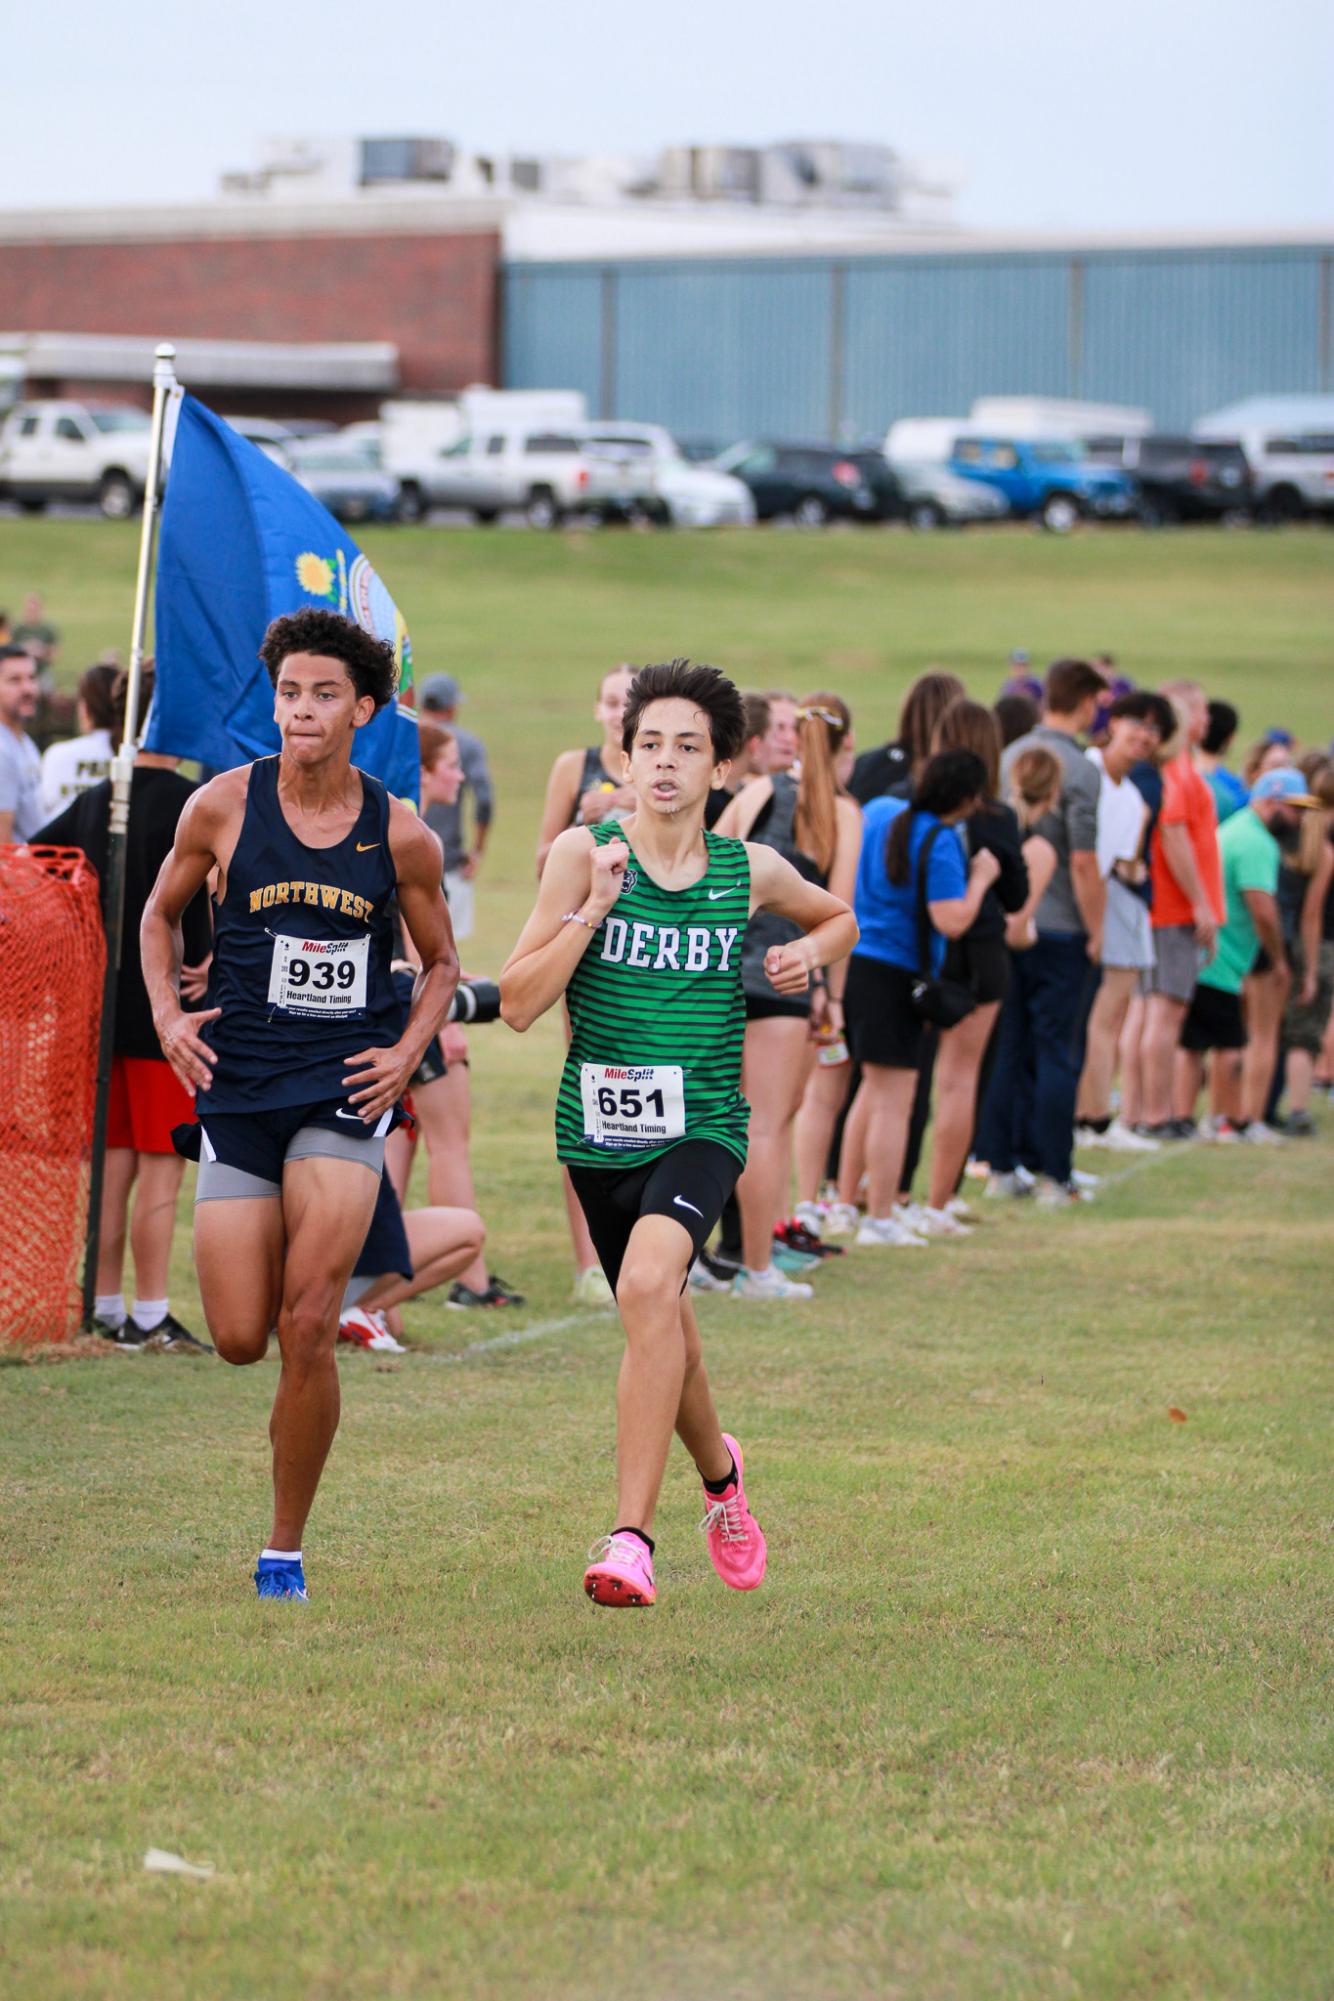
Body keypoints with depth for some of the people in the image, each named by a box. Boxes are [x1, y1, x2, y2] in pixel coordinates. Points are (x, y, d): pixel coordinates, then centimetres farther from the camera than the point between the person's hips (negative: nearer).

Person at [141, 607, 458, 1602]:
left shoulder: (403, 836, -1)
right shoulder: (223, 807, -2)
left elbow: (441, 962, 14)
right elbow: (162, 912, 15)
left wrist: (409, 1051, -1)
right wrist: (166, 1013, 1)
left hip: (344, 1091, -1)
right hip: (238, 1088, 1)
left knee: (309, 1328, -13)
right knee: (241, 1337, -3)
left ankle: (285, 1548, 2)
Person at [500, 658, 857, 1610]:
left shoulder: (752, 871, 1)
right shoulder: (586, 853, -3)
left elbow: (839, 916, 24)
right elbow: (520, 1004, -7)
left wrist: (807, 953, 2)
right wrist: (591, 909, -18)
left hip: (702, 1126, -2)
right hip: (599, 1131, 2)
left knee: (649, 1284, -29)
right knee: (660, 1324, 17)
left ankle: (632, 1536, -29)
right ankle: (719, 1470, 51)